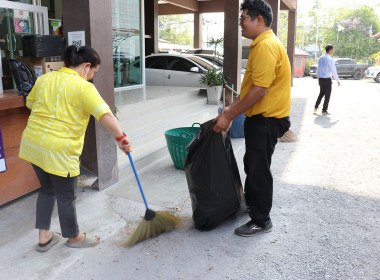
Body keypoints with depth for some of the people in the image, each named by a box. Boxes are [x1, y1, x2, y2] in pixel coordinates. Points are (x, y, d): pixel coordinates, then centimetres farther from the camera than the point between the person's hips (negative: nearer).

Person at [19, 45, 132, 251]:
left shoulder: (44, 79, 9)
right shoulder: (83, 87, -14)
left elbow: (30, 103, 23)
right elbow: (105, 114, -25)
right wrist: (120, 138, -20)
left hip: (32, 143, 8)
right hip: (59, 151, -8)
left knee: (47, 189, 23)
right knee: (66, 197, 10)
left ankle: (44, 236, 32)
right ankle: (74, 237, 31)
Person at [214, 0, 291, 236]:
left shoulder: (266, 46, -20)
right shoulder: (262, 44, 15)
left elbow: (259, 90, -26)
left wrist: (229, 116, -21)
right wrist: (231, 109, 14)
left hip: (267, 119, -10)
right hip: (260, 117, 10)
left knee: (259, 170, 0)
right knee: (251, 164, 22)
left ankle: (262, 221, 16)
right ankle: (250, 203, 42)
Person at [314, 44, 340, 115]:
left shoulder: (320, 59, 9)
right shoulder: (330, 59, -13)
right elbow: (333, 71, -11)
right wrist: (337, 80, -3)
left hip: (320, 78, 7)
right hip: (327, 79, -7)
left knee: (321, 93, 21)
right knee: (327, 95, 4)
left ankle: (316, 107, 17)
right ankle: (324, 110, 9)